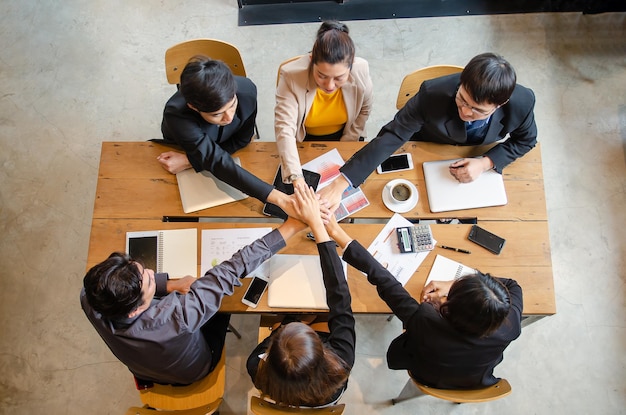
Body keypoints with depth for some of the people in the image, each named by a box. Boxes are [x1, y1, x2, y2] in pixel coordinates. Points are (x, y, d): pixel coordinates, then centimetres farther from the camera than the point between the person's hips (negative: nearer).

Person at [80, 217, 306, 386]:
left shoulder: (89, 297, -37)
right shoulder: (173, 316, -50)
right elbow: (230, 272, -46)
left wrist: (169, 284, -23)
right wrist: (290, 227, -40)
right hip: (191, 372, -3)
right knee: (222, 290, 15)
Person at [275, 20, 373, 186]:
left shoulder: (361, 71, -23)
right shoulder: (291, 75, -32)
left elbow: (363, 111, -3)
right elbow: (284, 128, -38)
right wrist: (297, 178, -50)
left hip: (343, 137, 2)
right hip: (304, 141, -1)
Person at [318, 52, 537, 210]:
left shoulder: (522, 103, -32)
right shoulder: (433, 94, -41)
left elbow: (526, 140, -10)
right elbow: (390, 137, -40)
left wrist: (486, 163, -29)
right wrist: (341, 183, -49)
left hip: (474, 160, 2)